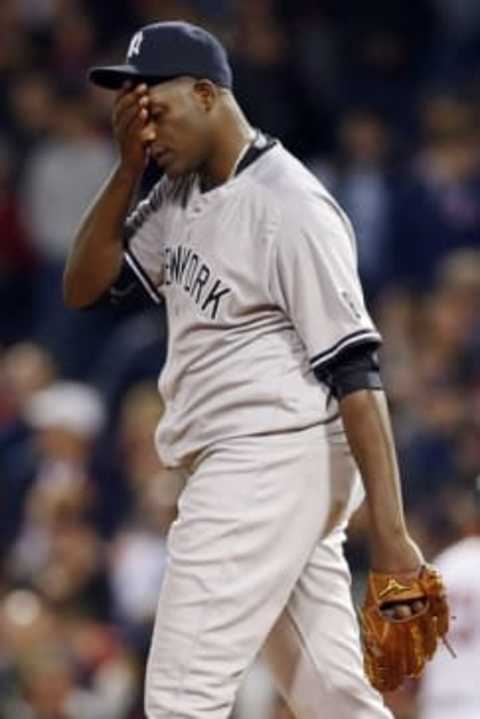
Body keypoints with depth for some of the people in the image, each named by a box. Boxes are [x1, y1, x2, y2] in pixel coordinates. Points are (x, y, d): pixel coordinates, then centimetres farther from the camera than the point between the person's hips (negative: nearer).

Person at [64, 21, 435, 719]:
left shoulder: (287, 204, -15)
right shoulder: (179, 196, 12)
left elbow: (353, 370, -18)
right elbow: (85, 286, 13)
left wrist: (389, 531, -23)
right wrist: (128, 168, 0)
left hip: (278, 457, -9)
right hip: (231, 470, 9)